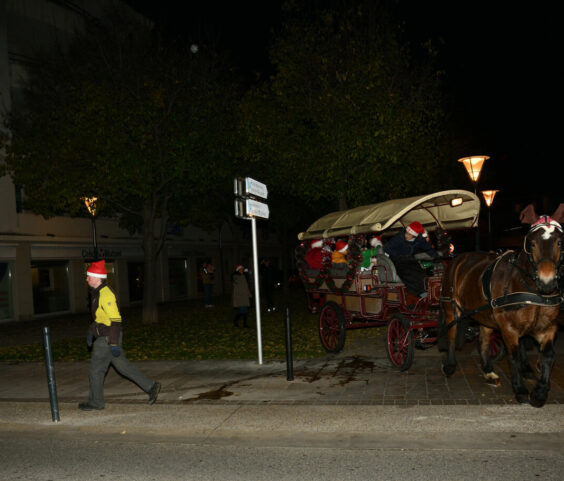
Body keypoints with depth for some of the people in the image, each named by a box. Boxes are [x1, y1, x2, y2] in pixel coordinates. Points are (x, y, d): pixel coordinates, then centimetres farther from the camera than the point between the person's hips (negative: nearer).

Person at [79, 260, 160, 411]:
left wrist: (114, 343, -24)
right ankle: (151, 387, 14)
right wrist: (90, 332, 27)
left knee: (95, 370, 5)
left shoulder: (105, 294, -20)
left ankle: (96, 402, 21)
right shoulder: (97, 293, 12)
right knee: (123, 366, 12)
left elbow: (116, 319, -23)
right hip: (103, 338, 10)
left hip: (107, 340, -10)